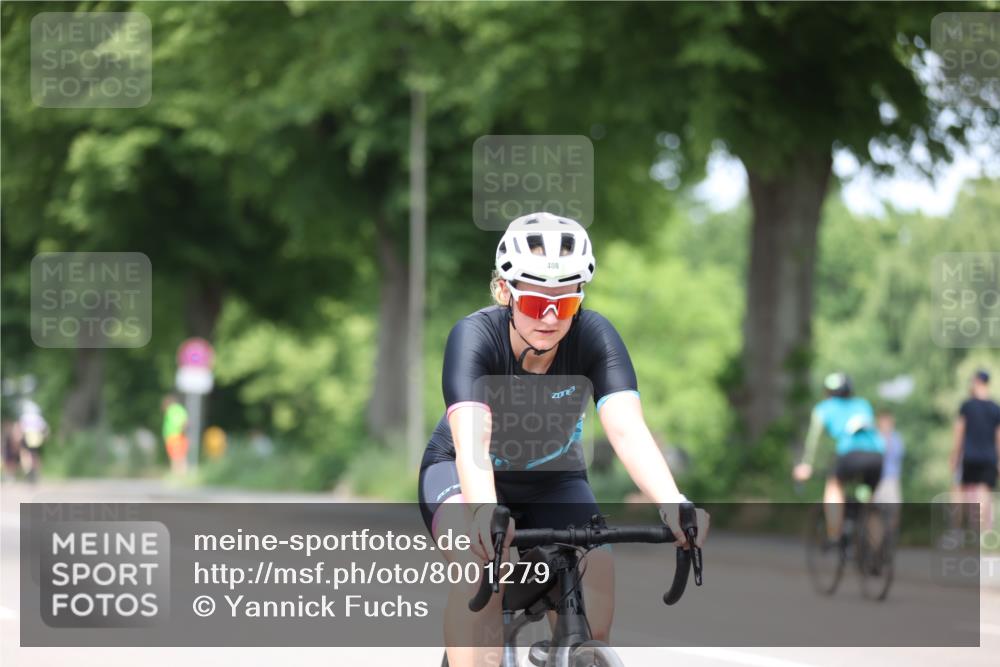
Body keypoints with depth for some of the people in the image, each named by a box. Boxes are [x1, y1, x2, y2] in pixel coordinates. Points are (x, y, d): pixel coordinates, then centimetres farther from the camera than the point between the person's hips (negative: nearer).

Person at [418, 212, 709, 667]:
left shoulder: (594, 337, -23)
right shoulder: (474, 336, -29)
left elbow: (627, 429, -37)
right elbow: (470, 440, -44)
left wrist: (672, 505, -55)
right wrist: (485, 512, -64)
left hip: (551, 480, 3)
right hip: (464, 474, -2)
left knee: (595, 572, -22)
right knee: (479, 559, -33)